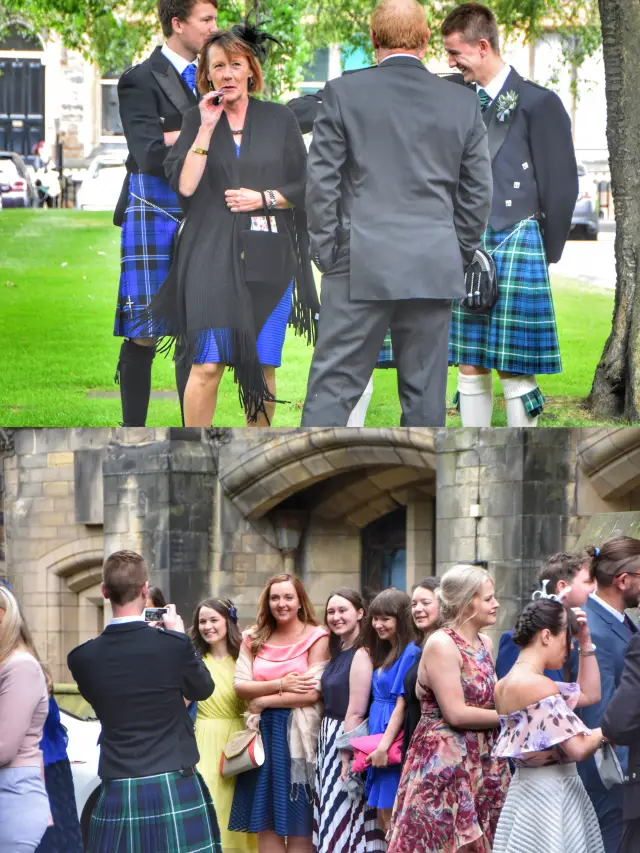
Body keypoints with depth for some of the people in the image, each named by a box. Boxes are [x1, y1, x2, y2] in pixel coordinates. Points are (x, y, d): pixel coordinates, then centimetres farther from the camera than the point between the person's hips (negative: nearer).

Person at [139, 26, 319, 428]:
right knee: (208, 364, -12)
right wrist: (207, 128, -8)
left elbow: (303, 187, 9)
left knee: (262, 365, 3)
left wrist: (264, 199, -7)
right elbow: (185, 185, -5)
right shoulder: (197, 119, 7)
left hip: (268, 258, 1)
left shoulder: (279, 119, 8)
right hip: (212, 255, -1)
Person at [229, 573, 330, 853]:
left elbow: (312, 693, -13)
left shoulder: (316, 637, -4)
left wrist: (263, 700, -8)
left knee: (298, 824, -1)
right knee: (265, 823, 6)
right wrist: (281, 685, -14)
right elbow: (240, 685, -1)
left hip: (297, 734, -5)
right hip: (262, 733, 5)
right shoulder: (254, 639, 10)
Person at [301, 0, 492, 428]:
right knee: (425, 390, 7)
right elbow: (478, 192, 8)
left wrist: (327, 254, 5)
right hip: (436, 273, 2)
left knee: (333, 383, -1)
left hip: (361, 268, -2)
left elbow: (322, 181, -2)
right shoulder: (463, 103, 5)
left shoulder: (343, 93, -2)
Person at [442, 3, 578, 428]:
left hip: (515, 245, -5)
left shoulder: (536, 103, -5)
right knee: (471, 367, 6)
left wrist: (546, 254, -2)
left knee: (515, 370, -3)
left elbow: (561, 185, -4)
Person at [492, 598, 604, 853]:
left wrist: (585, 643, 14)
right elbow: (578, 748, -21)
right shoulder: (538, 685, -19)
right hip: (551, 793, -10)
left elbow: (589, 694, 19)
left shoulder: (506, 684, 10)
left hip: (527, 789, 10)